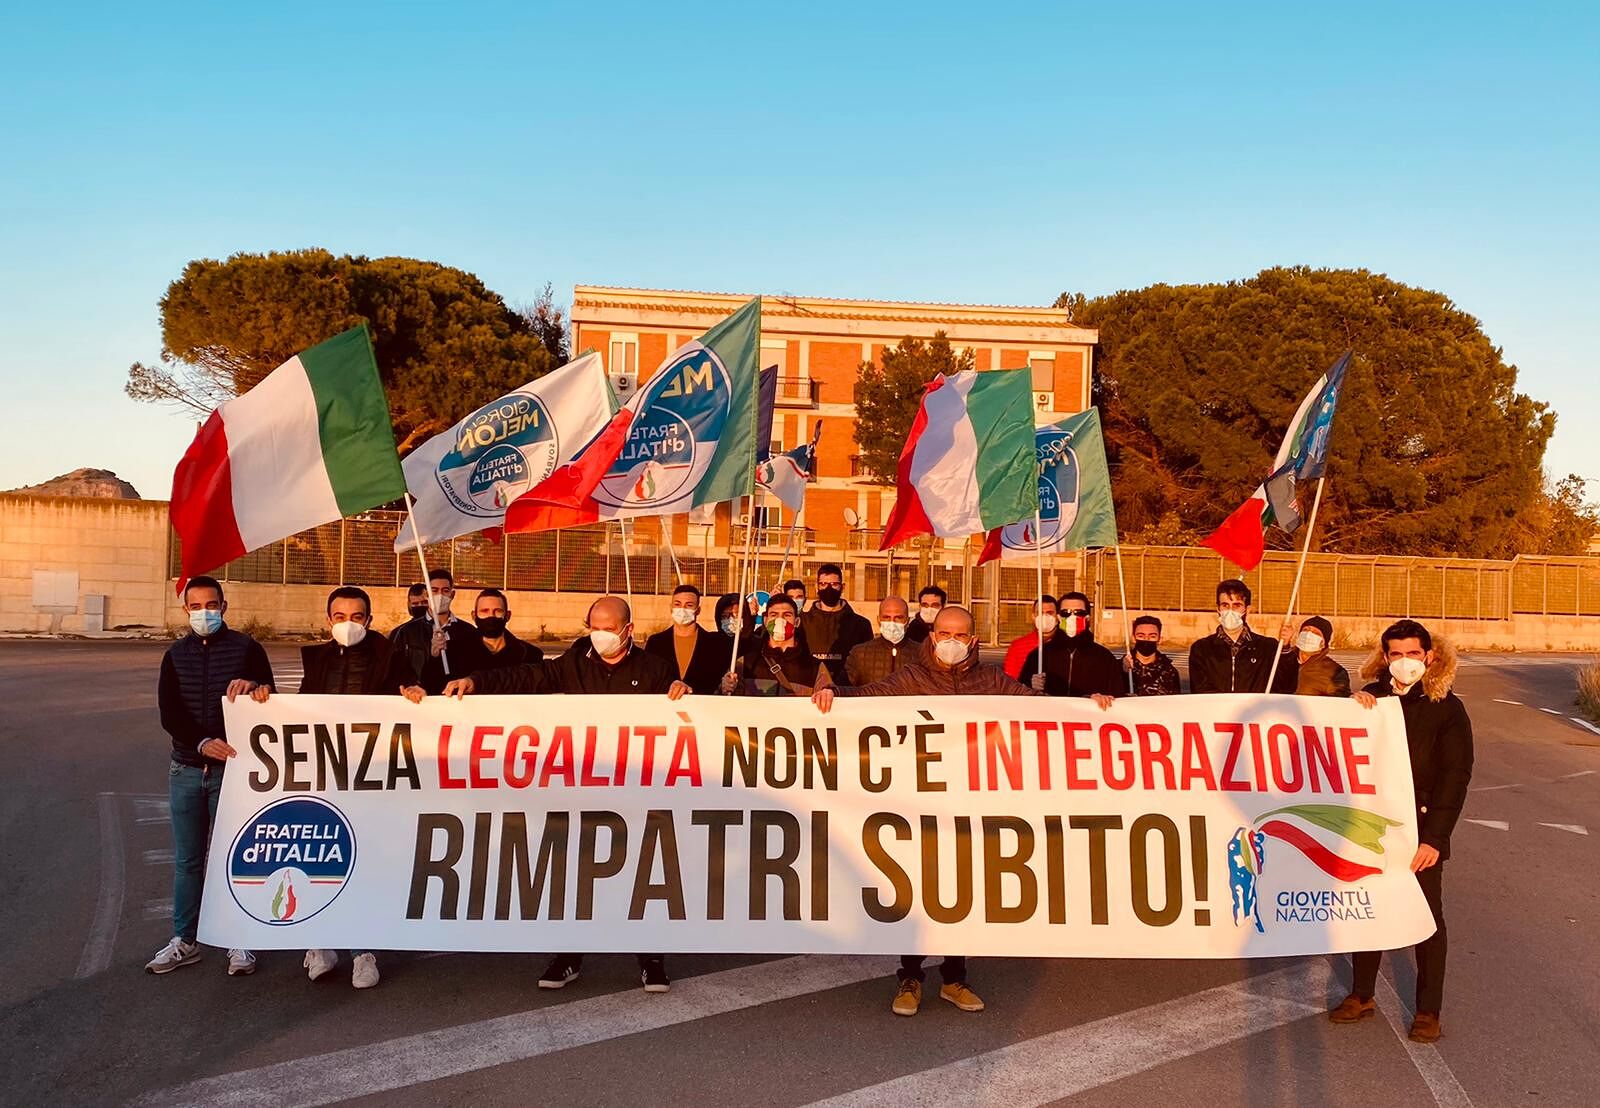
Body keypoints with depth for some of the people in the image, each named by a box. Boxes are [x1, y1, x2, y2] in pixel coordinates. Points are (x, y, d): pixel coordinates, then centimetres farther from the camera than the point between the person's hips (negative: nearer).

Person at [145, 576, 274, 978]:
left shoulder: (246, 648, -1)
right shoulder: (176, 655, 8)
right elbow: (169, 715, -2)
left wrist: (254, 686, -28)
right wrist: (203, 743, -20)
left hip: (232, 767, -3)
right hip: (186, 770, 3)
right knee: (187, 859, 11)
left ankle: (240, 941, 13)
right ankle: (185, 940, 24)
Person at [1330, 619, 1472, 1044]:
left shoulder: (1446, 708, -5)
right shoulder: (1371, 698, 4)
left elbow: (1455, 777, -9)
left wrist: (1433, 837, -16)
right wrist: (1353, 709, -13)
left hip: (1420, 831, -3)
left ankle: (1428, 1011, 20)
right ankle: (1361, 995, 26)